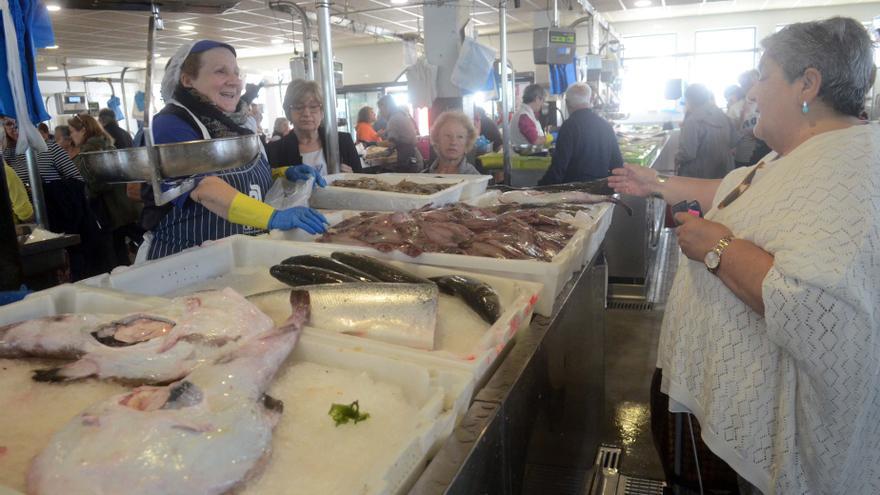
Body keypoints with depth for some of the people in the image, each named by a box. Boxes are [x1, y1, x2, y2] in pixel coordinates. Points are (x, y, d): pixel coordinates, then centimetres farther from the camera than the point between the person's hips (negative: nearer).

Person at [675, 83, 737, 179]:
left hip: (699, 177, -7)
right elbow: (732, 143, 13)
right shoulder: (723, 116, 4)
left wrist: (677, 160, -5)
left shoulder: (692, 120, -19)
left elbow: (686, 153, -24)